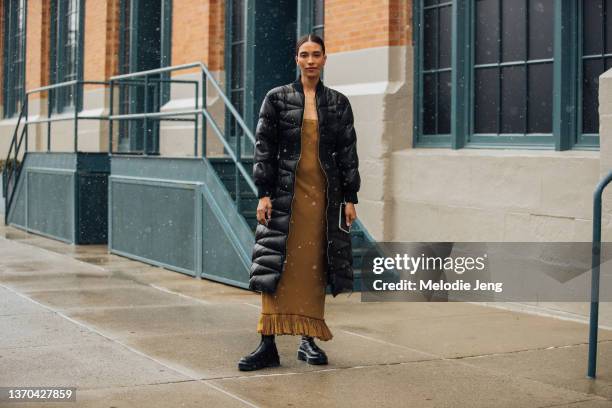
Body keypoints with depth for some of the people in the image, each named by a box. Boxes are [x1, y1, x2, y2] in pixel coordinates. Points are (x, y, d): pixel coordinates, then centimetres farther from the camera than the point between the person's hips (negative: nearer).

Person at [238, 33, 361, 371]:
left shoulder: (338, 103, 9)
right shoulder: (277, 98, 4)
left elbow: (348, 153, 8)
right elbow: (264, 149, 1)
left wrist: (350, 198, 3)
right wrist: (264, 194, -7)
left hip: (325, 194, 2)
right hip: (287, 193, -2)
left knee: (315, 265, 5)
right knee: (279, 264, -8)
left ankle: (310, 340, 14)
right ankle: (268, 345, -8)